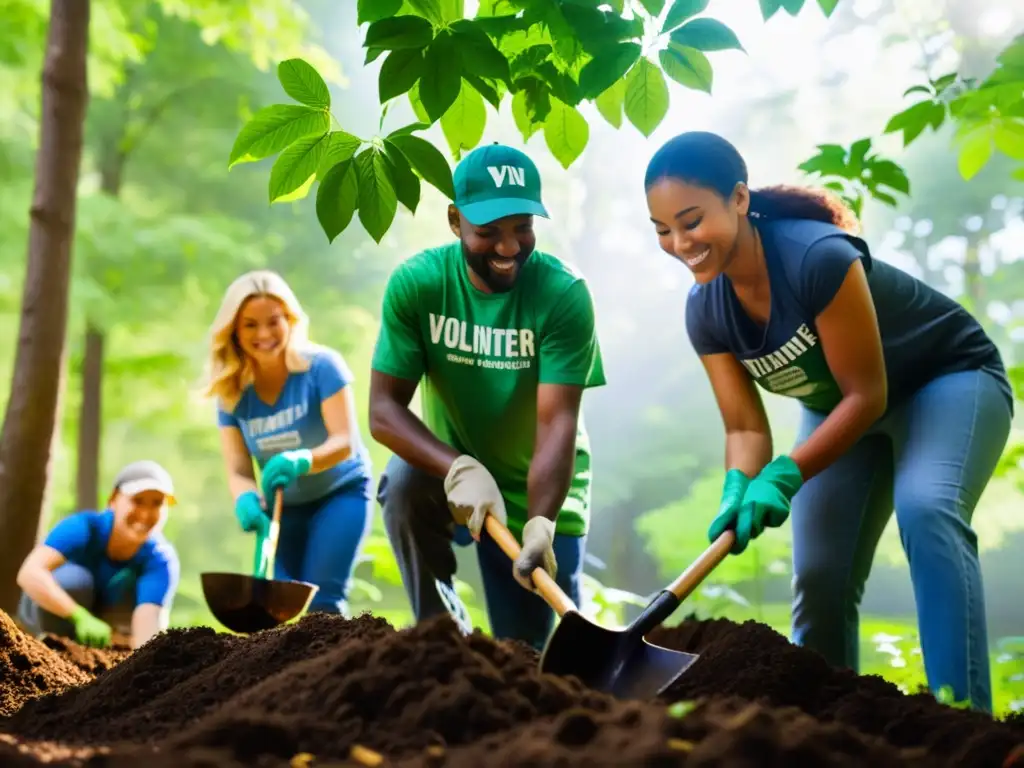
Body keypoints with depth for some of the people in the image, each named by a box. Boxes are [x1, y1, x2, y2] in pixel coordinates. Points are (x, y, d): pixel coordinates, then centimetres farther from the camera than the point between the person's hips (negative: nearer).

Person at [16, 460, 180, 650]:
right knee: (73, 579, -32)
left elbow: (148, 619, -41)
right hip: (53, 614, -2)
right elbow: (29, 573, -46)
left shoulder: (160, 560, -25)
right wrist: (80, 617, -60)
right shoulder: (83, 527, -30)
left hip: (106, 618, 2)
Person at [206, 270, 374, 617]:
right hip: (283, 507, 4)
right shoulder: (231, 391, -9)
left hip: (340, 493, -4)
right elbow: (238, 470, -12)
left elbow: (345, 442, -27)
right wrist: (246, 499, -37)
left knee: (321, 601, -17)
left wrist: (301, 461, -48)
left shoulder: (321, 366, -20)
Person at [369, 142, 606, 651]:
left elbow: (557, 425, -28)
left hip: (535, 492, -1)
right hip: (450, 466, 1)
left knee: (524, 654, 3)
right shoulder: (416, 283, -18)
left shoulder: (563, 295, -23)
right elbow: (383, 409, -20)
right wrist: (460, 469, -36)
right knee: (405, 483, -33)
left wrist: (540, 524, -44)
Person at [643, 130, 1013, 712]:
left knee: (926, 510, -33)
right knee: (820, 576, 1)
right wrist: (739, 489, -32)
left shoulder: (817, 257, -35)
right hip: (841, 408, 7)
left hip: (950, 380, -6)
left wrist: (784, 477, -34)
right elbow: (745, 426, -11)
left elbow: (867, 394, -28)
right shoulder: (705, 312, -14)